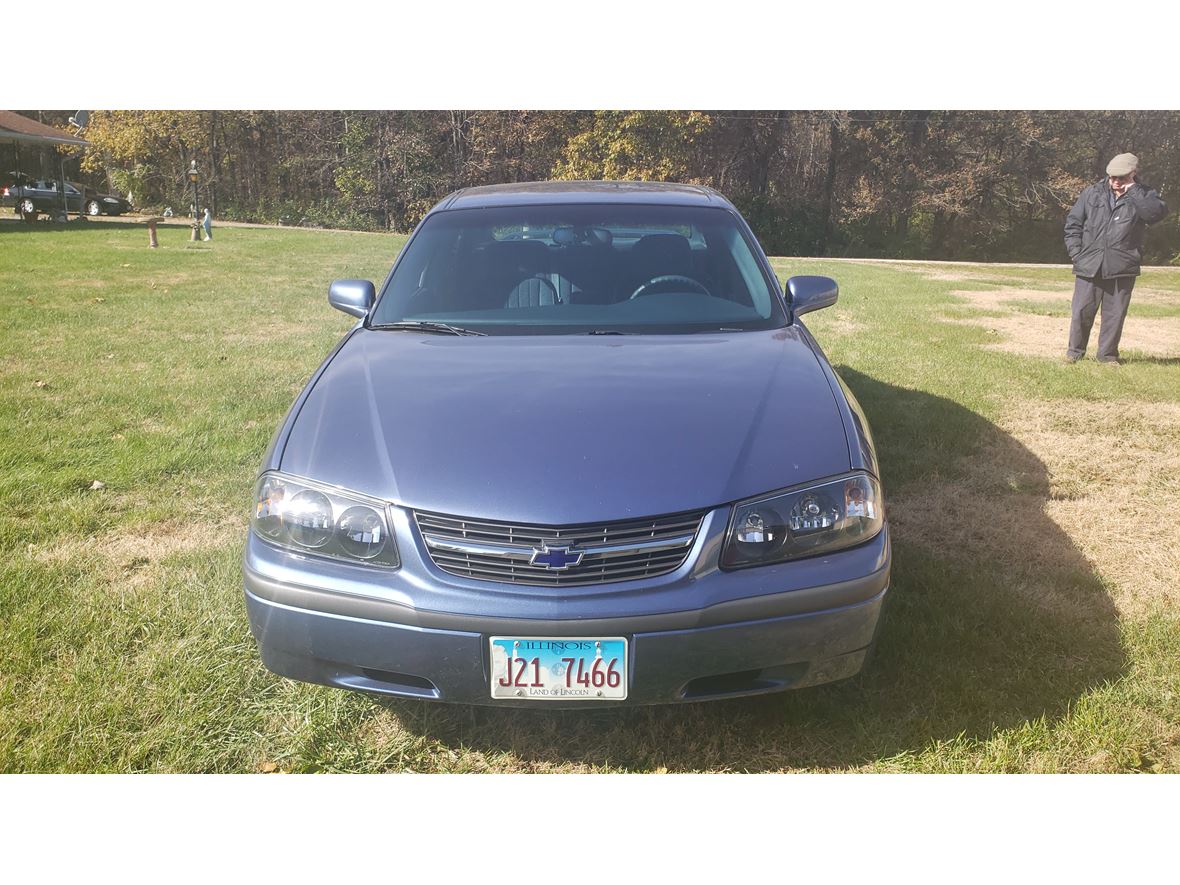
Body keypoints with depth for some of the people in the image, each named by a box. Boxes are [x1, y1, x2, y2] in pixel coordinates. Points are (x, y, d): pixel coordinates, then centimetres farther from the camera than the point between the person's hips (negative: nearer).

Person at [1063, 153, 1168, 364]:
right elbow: (1073, 223, 10)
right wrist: (1075, 252, 0)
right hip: (1089, 265, 0)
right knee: (1082, 311, 2)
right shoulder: (1092, 193, 7)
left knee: (1115, 314, 5)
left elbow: (1157, 212, -16)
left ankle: (1107, 354, 17)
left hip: (1122, 268, 0)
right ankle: (1075, 351, 17)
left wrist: (1133, 190, -14)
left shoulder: (1143, 196, 5)